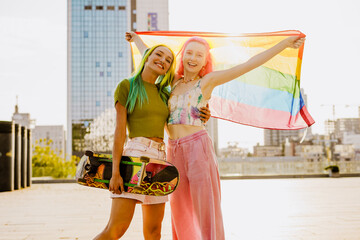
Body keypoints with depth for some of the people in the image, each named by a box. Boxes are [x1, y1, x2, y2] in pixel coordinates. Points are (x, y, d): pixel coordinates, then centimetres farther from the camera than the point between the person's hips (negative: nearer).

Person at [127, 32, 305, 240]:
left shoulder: (208, 80, 2)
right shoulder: (174, 81, 16)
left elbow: (249, 65, -2)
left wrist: (285, 44, -6)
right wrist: (137, 39, 47)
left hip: (198, 146, -5)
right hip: (174, 150, 5)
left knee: (206, 210, -5)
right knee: (181, 213, 10)